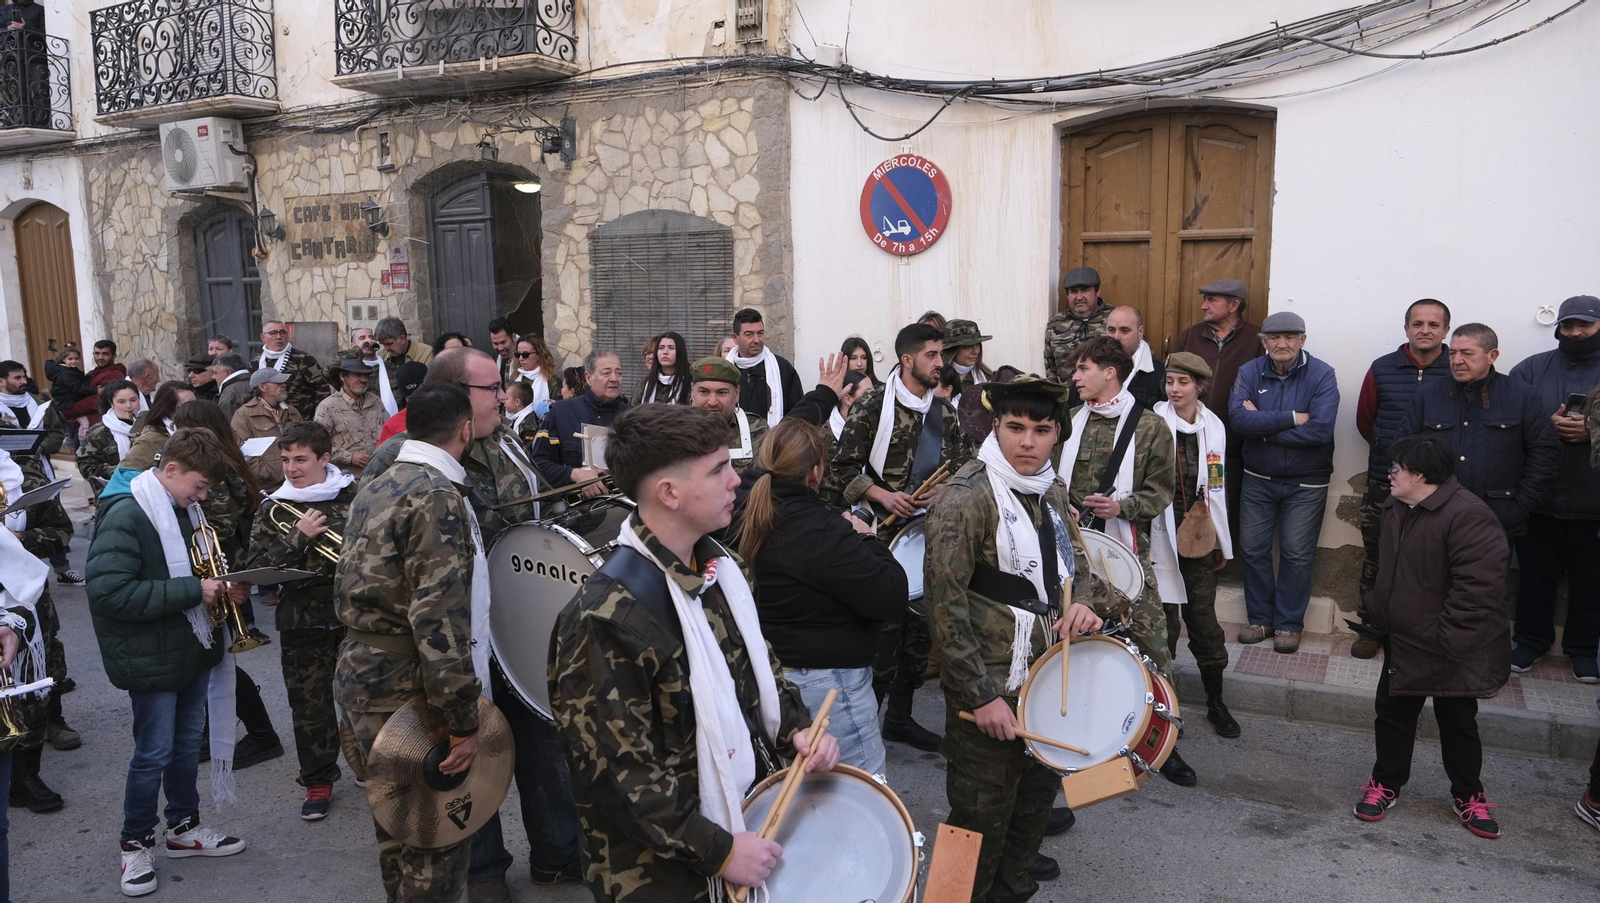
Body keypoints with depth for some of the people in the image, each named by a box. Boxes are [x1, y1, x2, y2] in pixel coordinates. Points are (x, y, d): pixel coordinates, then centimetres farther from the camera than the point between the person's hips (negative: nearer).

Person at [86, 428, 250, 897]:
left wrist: (218, 587, 1)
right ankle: (136, 843, 23)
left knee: (188, 744, 18)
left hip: (194, 647, 8)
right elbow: (108, 592, -27)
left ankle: (183, 827, 34)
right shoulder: (126, 515, -20)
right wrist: (192, 591, -25)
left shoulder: (185, 509, 6)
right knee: (154, 753, 4)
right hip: (152, 659, -8)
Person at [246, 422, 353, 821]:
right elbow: (257, 569, -6)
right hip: (302, 620, 1)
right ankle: (318, 781, 23)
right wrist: (298, 537, -16)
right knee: (309, 705, 7)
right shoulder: (272, 511, 3)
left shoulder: (355, 497, -1)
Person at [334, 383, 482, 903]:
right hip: (405, 691, -9)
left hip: (358, 674, 9)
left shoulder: (374, 489, 10)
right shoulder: (437, 495, -19)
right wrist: (464, 721, -21)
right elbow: (439, 619, -25)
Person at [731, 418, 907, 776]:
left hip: (770, 672, 9)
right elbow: (892, 599, -24)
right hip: (828, 681, -8)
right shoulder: (823, 533, -25)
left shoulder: (744, 518, -1)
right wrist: (868, 540, -10)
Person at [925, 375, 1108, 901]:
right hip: (989, 687, -7)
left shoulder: (1052, 491, 5)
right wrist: (980, 696, -19)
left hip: (1047, 677, 8)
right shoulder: (964, 498, -18)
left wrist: (1080, 603, -4)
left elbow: (1075, 563, 20)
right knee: (982, 819, 6)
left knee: (1037, 799, 22)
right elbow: (945, 606, -19)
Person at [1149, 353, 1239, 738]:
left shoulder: (1213, 427, 5)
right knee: (1164, 622, 2)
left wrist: (1222, 541, 15)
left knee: (1204, 619, 11)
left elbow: (1217, 487, 13)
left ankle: (1216, 702, 26)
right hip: (1160, 536, -4)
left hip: (1199, 538, 4)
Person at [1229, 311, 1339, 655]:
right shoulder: (1250, 372, -3)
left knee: (1297, 555, 4)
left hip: (1306, 483, -2)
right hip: (1258, 479, 3)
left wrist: (1262, 424, -18)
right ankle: (1260, 618, 23)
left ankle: (1289, 624, 19)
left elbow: (1320, 429, -23)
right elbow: (1238, 419, -19)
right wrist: (1292, 418, -23)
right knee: (1253, 550, 8)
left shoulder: (1322, 375, -10)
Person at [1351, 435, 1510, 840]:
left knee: (1458, 724, 12)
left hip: (1452, 650, -7)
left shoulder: (1468, 516, -25)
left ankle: (1469, 796, 31)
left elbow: (1477, 589, -28)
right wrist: (1375, 612, 13)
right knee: (1392, 715, 15)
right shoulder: (1396, 508, 4)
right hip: (1402, 643, 7)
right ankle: (1385, 783, 32)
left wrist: (1447, 642, -25)